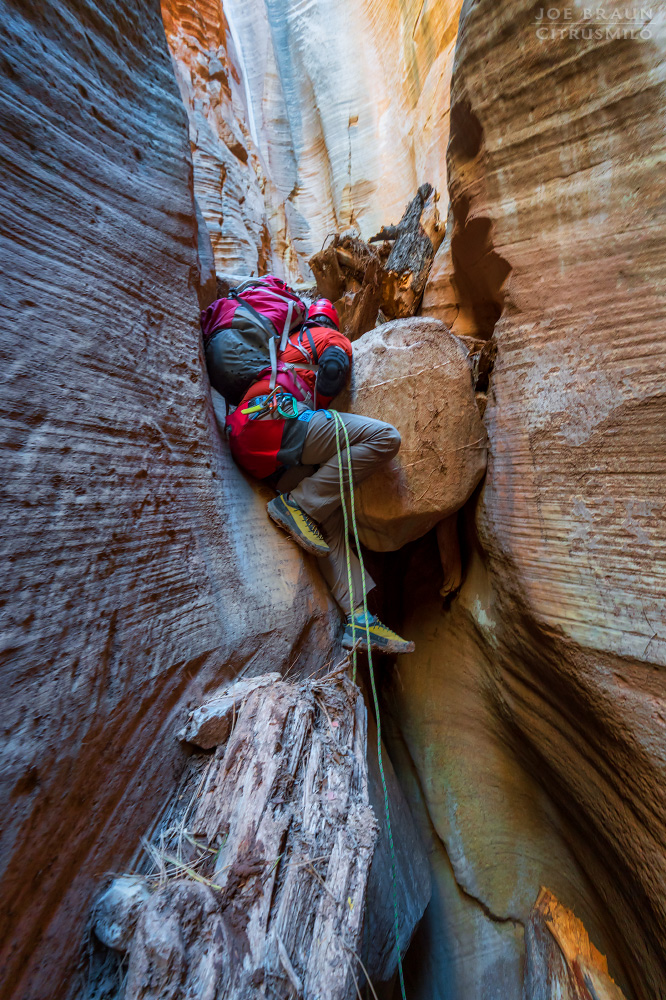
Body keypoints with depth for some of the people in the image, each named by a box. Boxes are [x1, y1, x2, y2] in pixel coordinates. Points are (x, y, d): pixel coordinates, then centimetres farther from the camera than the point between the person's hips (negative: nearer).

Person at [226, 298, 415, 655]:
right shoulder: (332, 338, 18)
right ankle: (297, 504, -16)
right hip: (275, 419, -8)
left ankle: (359, 618, -3)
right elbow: (333, 370, -3)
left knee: (329, 519, 3)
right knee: (384, 437, -14)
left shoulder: (288, 346, 41)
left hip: (245, 444, 9)